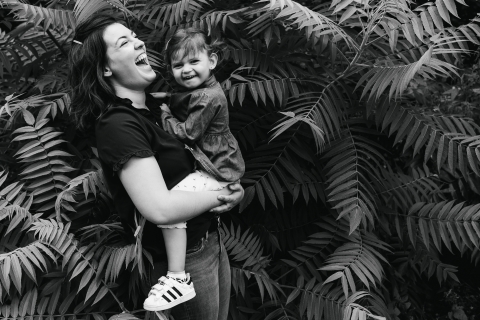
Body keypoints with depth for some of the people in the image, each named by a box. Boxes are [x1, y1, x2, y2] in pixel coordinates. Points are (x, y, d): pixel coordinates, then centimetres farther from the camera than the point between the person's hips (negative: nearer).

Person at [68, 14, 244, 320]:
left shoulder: (154, 106, 6)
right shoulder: (118, 125, -21)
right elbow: (160, 209, -30)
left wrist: (229, 185, -5)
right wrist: (221, 195, -15)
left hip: (212, 240, 8)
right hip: (183, 259, -8)